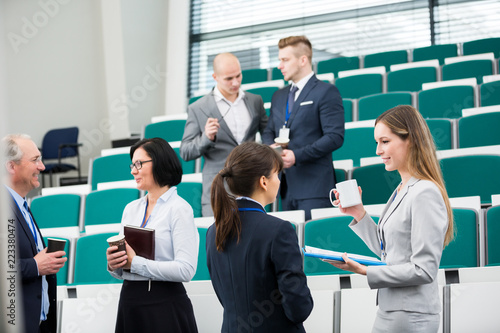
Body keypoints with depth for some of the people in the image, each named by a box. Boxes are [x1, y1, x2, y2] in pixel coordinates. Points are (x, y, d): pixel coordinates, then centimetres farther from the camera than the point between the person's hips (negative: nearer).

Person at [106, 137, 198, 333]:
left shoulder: (179, 209, -7)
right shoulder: (131, 209, 13)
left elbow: (186, 270, -17)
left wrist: (135, 263, -15)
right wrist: (113, 265, -6)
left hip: (165, 305, -6)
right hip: (129, 302, 6)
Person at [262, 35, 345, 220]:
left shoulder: (326, 92, -2)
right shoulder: (279, 97, 21)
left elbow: (335, 137, -10)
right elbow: (269, 132, 26)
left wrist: (297, 156, -17)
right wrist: (270, 147, 0)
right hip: (287, 186, 7)